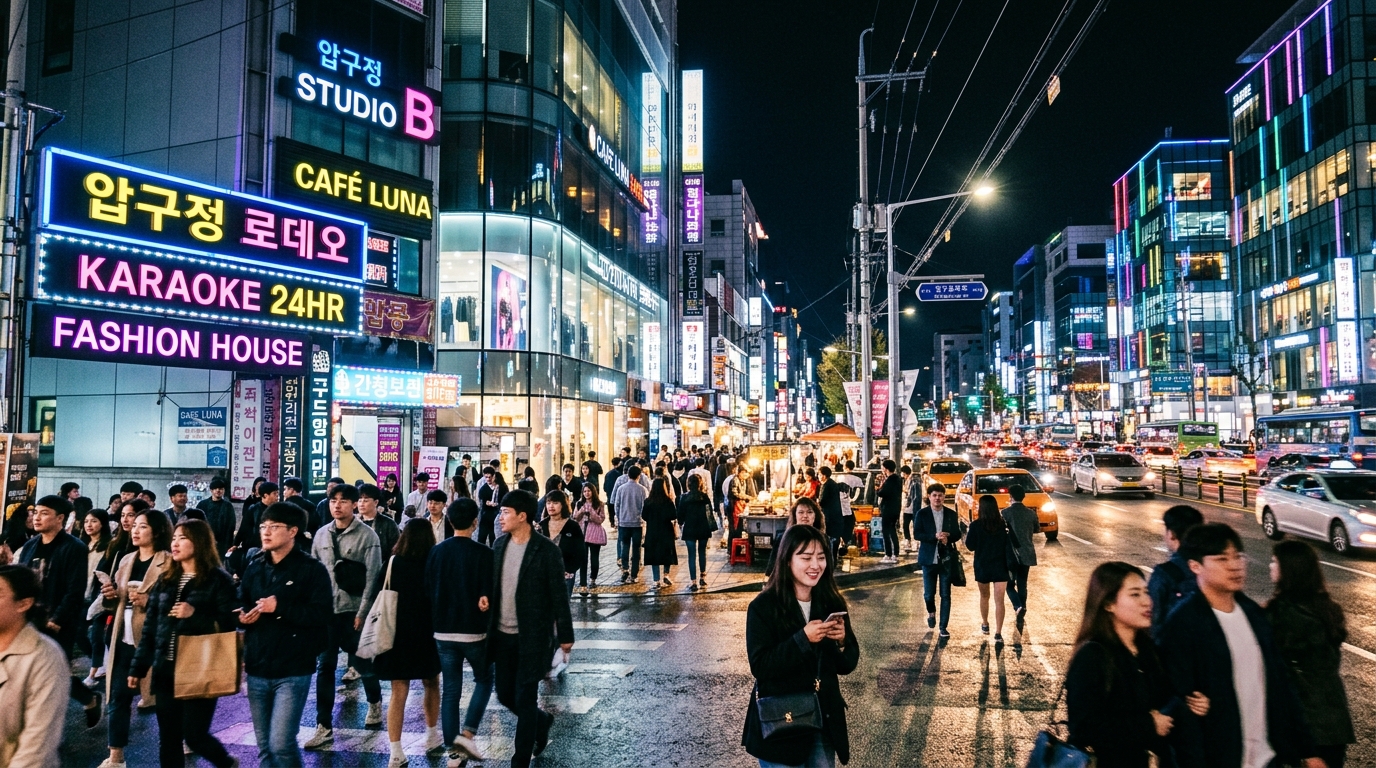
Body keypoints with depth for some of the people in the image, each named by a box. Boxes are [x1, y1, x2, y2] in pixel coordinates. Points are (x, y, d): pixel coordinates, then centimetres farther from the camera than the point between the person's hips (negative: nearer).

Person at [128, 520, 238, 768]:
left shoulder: (219, 579, -7)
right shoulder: (165, 579, 11)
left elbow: (228, 625, -11)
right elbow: (150, 628, 13)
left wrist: (195, 614, -22)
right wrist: (138, 667, 10)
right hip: (166, 671, 6)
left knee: (194, 735, -1)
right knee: (168, 740, 9)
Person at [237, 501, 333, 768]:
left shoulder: (312, 569, -9)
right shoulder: (254, 566, 8)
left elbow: (323, 615, -17)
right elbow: (242, 604, 19)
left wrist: (281, 607, -21)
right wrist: (243, 616, -4)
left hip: (293, 672, -6)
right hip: (257, 670, 6)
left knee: (281, 744, -10)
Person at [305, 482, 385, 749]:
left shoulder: (367, 535, -9)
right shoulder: (321, 535, 6)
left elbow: (372, 577, -12)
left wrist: (362, 612, -15)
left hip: (355, 610, -4)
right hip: (326, 610, 4)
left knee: (361, 662, 9)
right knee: (325, 667, 4)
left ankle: (375, 701, 37)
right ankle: (324, 727, 10)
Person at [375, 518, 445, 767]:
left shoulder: (394, 562, -5)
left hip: (399, 632, 0)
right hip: (428, 631, 0)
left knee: (398, 692, 4)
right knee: (431, 684, 20)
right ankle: (432, 737, 32)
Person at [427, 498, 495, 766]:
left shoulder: (436, 552, 0)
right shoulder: (483, 553, -13)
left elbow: (428, 591, 5)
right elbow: (488, 593, -15)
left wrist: (437, 621, 14)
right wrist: (483, 601, 3)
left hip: (443, 632, 4)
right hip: (474, 631, -3)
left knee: (450, 691, 10)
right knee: (484, 680, 17)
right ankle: (467, 733, 3)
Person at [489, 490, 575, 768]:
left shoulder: (545, 549, -14)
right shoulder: (500, 544, 4)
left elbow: (558, 594, -11)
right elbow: (493, 584, 11)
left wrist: (565, 635, -9)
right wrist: (489, 626, 11)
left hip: (531, 636, -6)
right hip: (502, 634, 6)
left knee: (524, 699, 1)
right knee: (505, 695, 15)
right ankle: (541, 721, 43)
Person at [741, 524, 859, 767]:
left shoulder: (832, 603, 0)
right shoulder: (763, 607, -13)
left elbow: (848, 664, 5)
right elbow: (760, 667, -19)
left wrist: (841, 641, -16)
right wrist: (802, 639, -27)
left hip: (825, 719, 5)